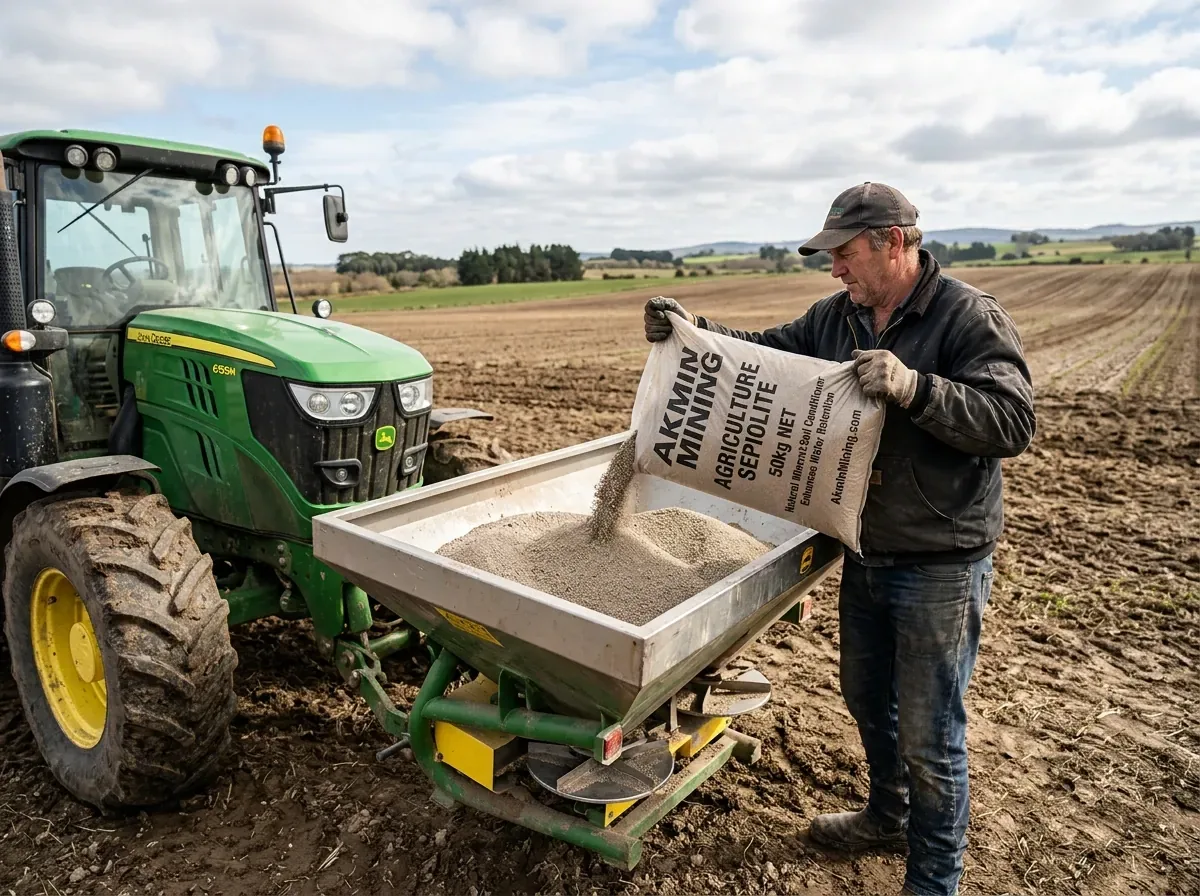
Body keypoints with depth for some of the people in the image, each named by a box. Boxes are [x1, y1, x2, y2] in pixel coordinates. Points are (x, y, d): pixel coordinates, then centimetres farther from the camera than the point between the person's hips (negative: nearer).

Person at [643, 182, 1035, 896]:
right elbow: (768, 350, 8)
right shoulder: (837, 316, 4)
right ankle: (889, 815, 50)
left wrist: (915, 388, -34)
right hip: (866, 554, 7)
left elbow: (1015, 423, -22)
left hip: (941, 565, -7)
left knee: (929, 734, 6)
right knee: (867, 698, 24)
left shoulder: (972, 318, -15)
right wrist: (694, 328, -7)